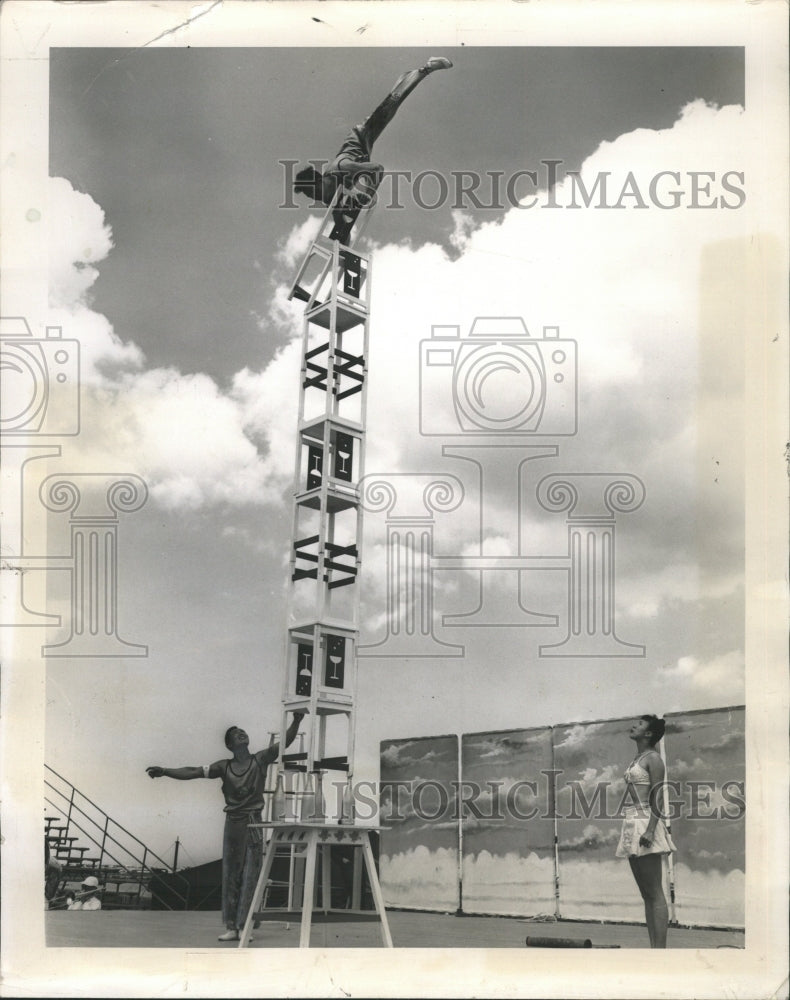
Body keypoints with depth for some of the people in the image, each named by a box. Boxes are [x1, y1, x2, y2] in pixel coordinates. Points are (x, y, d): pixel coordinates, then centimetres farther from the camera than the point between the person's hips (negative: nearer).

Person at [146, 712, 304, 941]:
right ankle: (231, 926, 7)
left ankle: (245, 925, -1)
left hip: (253, 822, -2)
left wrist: (297, 721, -23)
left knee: (250, 875, -3)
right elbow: (193, 772, 0)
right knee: (231, 875, 3)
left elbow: (286, 741, -8)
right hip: (233, 821, 2)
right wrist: (164, 771, -10)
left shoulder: (260, 760, 2)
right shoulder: (224, 767, 5)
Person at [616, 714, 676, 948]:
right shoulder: (636, 759, 19)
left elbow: (657, 798, -13)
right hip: (632, 825, 9)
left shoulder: (653, 758, -6)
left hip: (645, 824, -9)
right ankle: (653, 949, 9)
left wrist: (651, 830, -22)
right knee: (646, 894, 8)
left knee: (655, 894, -10)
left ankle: (660, 950, -12)